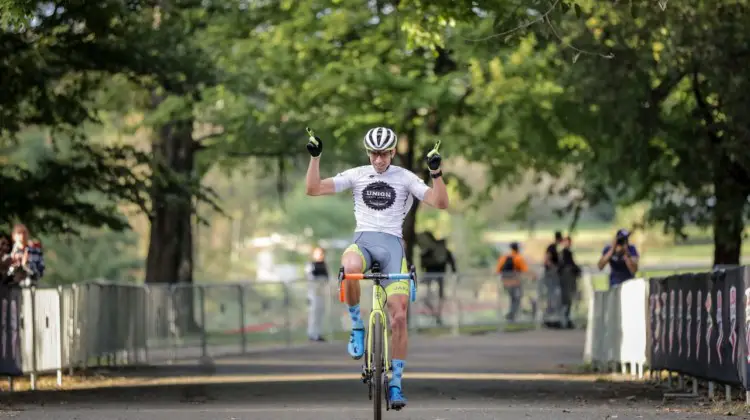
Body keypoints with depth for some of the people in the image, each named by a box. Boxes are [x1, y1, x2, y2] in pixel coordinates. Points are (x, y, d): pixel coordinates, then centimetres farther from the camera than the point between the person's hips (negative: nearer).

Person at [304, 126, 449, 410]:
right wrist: (315, 157, -4)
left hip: (392, 243, 0)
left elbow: (440, 203, 0)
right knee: (350, 268, -40)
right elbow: (313, 189, 6)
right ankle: (357, 325, -15)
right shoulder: (356, 175, 10)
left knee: (398, 316, -9)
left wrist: (436, 173, -14)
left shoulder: (405, 178, 8)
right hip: (362, 240, 0)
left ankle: (396, 383, 4)